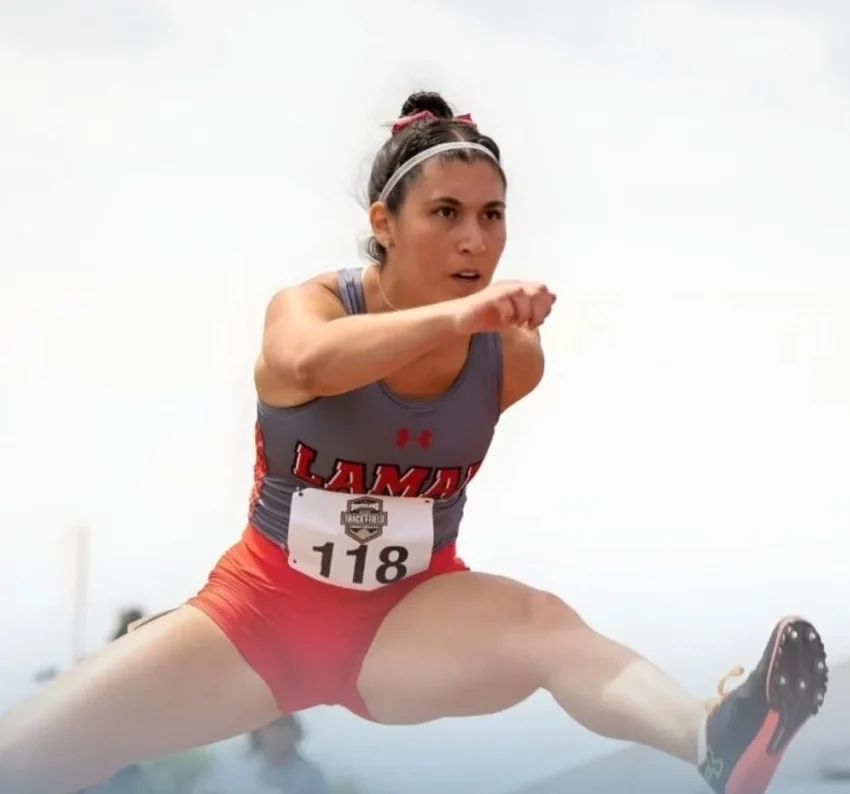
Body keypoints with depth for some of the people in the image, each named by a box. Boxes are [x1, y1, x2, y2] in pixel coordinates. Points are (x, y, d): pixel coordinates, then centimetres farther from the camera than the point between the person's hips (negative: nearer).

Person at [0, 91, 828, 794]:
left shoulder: (512, 354, -9)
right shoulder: (308, 306, -16)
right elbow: (310, 364, -44)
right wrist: (458, 314, -57)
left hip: (410, 616, 1)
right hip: (264, 607, 0)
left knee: (543, 620, -34)